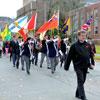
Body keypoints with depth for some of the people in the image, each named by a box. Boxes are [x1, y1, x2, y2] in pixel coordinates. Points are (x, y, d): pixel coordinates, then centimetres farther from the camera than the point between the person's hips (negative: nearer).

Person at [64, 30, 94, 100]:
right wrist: (66, 67, -2)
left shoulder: (88, 45, 7)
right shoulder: (74, 46, -6)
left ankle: (78, 94, 29)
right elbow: (69, 57, -4)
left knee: (82, 81, 13)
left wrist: (91, 63, 5)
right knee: (80, 81, -11)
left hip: (85, 66, 5)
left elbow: (91, 55, 15)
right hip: (78, 66, -5)